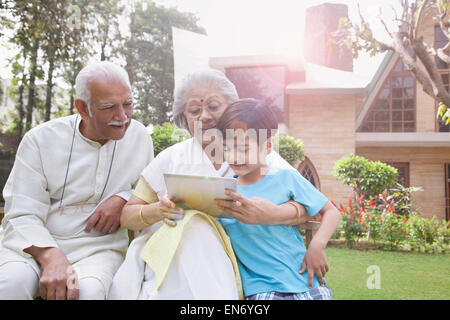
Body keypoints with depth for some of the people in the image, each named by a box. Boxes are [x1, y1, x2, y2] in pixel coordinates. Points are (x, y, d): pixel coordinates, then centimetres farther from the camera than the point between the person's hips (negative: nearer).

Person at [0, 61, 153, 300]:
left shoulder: (139, 137, 6)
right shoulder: (40, 139, -4)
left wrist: (122, 200, -7)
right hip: (33, 244, -1)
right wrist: (51, 258, -29)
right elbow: (23, 216, -10)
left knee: (88, 290, -33)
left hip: (98, 248, 2)